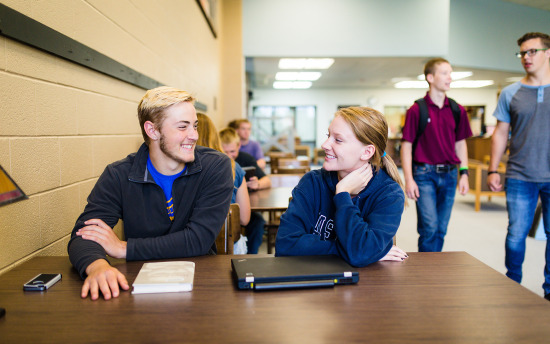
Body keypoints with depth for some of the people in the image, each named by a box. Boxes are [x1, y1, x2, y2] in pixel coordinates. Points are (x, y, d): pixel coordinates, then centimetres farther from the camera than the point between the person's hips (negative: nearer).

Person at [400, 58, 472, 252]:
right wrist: (409, 179, -11)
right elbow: (406, 145, -5)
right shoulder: (417, 110, -5)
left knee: (441, 229, 10)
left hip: (449, 175, 5)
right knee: (429, 227, -9)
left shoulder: (457, 111, 7)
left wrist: (464, 173, 7)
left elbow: (460, 143, 15)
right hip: (424, 174, -4)